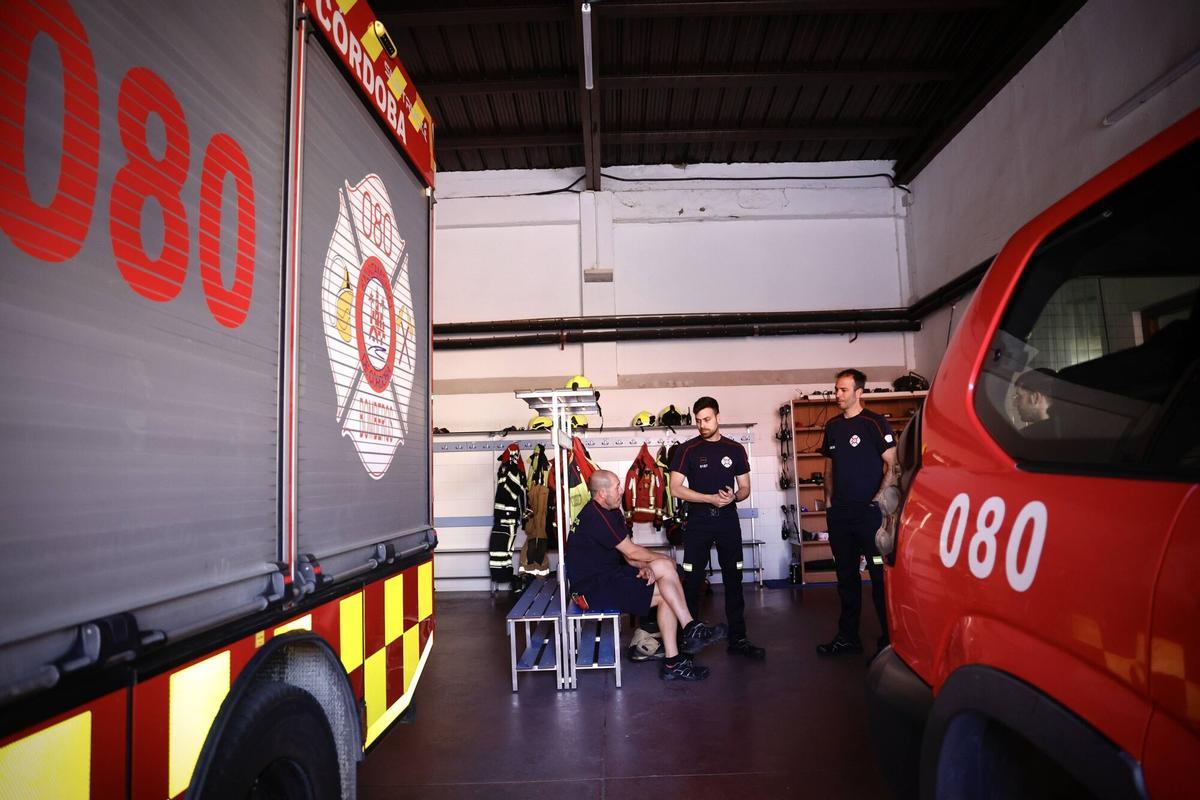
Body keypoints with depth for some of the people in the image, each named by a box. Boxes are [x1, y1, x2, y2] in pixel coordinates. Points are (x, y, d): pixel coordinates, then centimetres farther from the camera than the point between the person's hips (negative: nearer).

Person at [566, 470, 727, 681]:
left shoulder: (612, 512, 12)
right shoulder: (596, 517, -20)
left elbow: (627, 552, 9)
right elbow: (631, 551, -15)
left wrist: (644, 566, -11)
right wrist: (663, 560, -1)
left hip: (607, 575, 9)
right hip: (591, 589, -9)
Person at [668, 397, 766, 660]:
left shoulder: (735, 449, 7)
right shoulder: (687, 450, -2)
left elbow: (745, 488, 11)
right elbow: (675, 488, -8)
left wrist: (733, 497, -13)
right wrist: (711, 498, -15)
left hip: (728, 520, 2)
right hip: (698, 522, -2)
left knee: (733, 581, 6)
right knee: (692, 581, 1)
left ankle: (738, 639, 17)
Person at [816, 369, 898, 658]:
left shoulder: (875, 423, -6)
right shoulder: (832, 426, 13)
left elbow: (892, 466, -8)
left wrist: (879, 499, -13)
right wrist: (829, 501, 12)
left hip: (869, 510, -6)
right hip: (839, 512, 7)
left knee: (880, 574, -2)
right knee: (845, 575, 12)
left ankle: (890, 637, 9)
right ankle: (847, 637, 22)